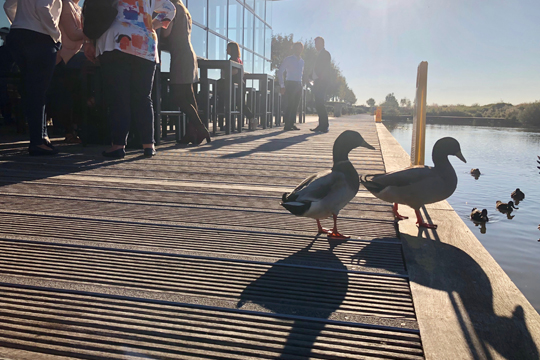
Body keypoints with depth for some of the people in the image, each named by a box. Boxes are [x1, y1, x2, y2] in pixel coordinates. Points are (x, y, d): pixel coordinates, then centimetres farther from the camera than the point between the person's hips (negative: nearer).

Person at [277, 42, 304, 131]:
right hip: (290, 84, -6)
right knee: (290, 104, -13)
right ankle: (287, 125, -10)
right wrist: (282, 86, -10)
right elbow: (280, 72, -3)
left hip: (299, 85, 6)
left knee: (295, 105, 3)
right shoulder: (288, 59, 0)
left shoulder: (302, 61, 18)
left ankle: (291, 124, 7)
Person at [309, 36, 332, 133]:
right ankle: (321, 125, 11)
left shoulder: (325, 54, -4)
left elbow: (326, 68, -14)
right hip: (317, 83, 10)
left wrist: (320, 80, -20)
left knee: (320, 104, -14)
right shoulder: (320, 54, 24)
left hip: (321, 82, -10)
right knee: (318, 104, 8)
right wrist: (313, 79, 13)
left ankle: (324, 127, -13)